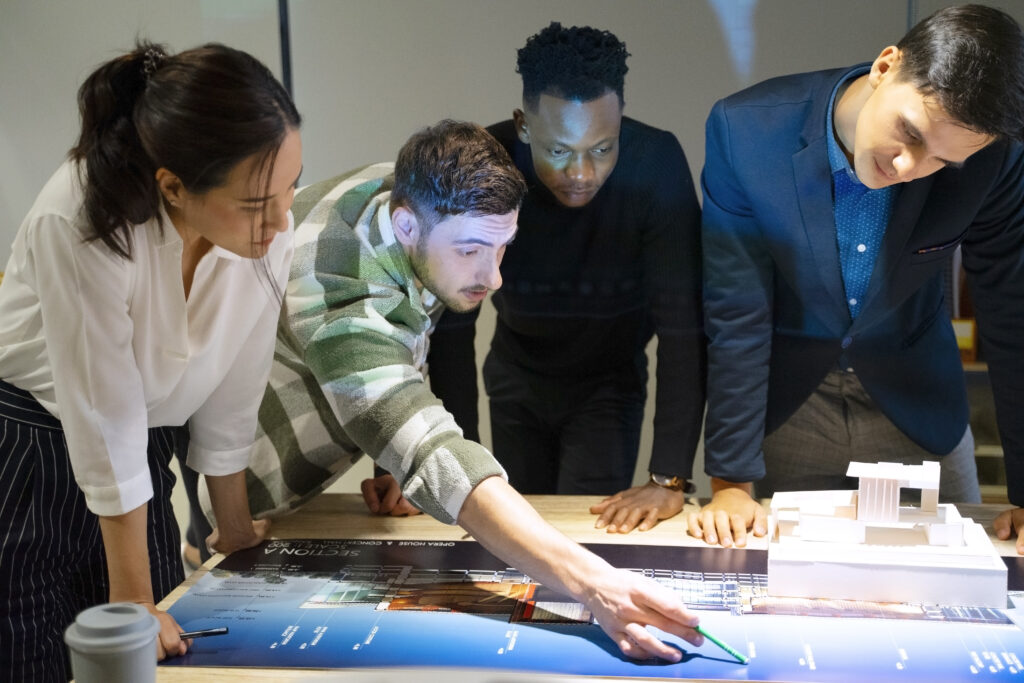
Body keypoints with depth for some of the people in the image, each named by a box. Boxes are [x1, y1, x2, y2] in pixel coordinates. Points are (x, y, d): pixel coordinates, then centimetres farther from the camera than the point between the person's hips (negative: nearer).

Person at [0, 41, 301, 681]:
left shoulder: (268, 228, -19)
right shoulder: (77, 224, -33)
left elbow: (232, 393, -6)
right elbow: (106, 422, -27)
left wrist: (234, 525, 6)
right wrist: (131, 598, -17)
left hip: (143, 454, 4)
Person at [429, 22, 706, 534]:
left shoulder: (657, 164, -30)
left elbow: (681, 319, -31)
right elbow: (450, 320, -24)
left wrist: (670, 478, -37)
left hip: (609, 381, -1)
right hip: (516, 376, 2)